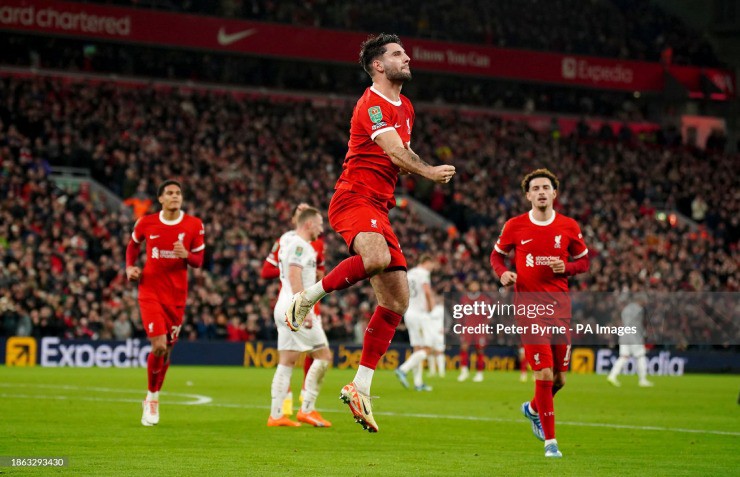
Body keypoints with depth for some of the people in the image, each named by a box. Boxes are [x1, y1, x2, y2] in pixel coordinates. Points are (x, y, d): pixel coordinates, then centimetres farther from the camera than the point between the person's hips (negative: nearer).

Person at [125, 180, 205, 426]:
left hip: (177, 294, 2)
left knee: (167, 349, 8)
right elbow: (133, 245, 18)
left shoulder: (194, 225, -2)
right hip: (150, 290, -2)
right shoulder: (146, 223, -3)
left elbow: (198, 261, 3)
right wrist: (130, 267, 2)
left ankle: (153, 398, 29)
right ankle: (151, 398, 6)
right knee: (159, 346, -15)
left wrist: (186, 255, -18)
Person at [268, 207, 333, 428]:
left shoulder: (289, 241, 19)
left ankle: (276, 415, 4)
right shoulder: (299, 244, -11)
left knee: (287, 361, 7)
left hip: (284, 308, 10)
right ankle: (307, 409, -4)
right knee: (324, 355, -4)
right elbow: (294, 278, -20)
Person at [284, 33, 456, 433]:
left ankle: (360, 388, 6)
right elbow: (395, 152, -21)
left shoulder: (405, 108, 21)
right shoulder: (372, 104, -9)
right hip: (353, 199, -9)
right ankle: (308, 297, -16)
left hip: (379, 208, 9)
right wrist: (429, 172, -26)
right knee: (378, 257, -39)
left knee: (397, 300, 1)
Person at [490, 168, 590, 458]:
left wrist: (567, 268, -8)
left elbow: (584, 261, 13)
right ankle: (550, 441, 0)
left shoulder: (569, 227, 4)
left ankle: (533, 409, 40)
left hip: (560, 306, 3)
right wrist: (503, 273, -8)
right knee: (544, 373, -12)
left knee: (559, 377, 6)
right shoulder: (515, 226, 1)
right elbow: (497, 255, 13)